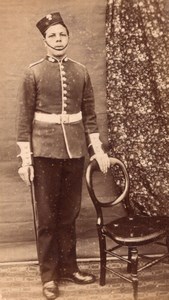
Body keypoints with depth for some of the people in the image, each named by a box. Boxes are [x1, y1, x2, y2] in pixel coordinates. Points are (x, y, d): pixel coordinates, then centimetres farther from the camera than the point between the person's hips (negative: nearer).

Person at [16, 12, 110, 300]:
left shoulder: (81, 72, 6)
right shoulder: (33, 73, -3)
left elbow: (90, 115, 10)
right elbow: (24, 118, -5)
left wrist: (97, 149, 6)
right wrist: (25, 159, -8)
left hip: (75, 150, 3)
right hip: (45, 151, -3)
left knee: (69, 213, 12)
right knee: (47, 216, 6)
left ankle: (68, 267, 29)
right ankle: (49, 275, 20)